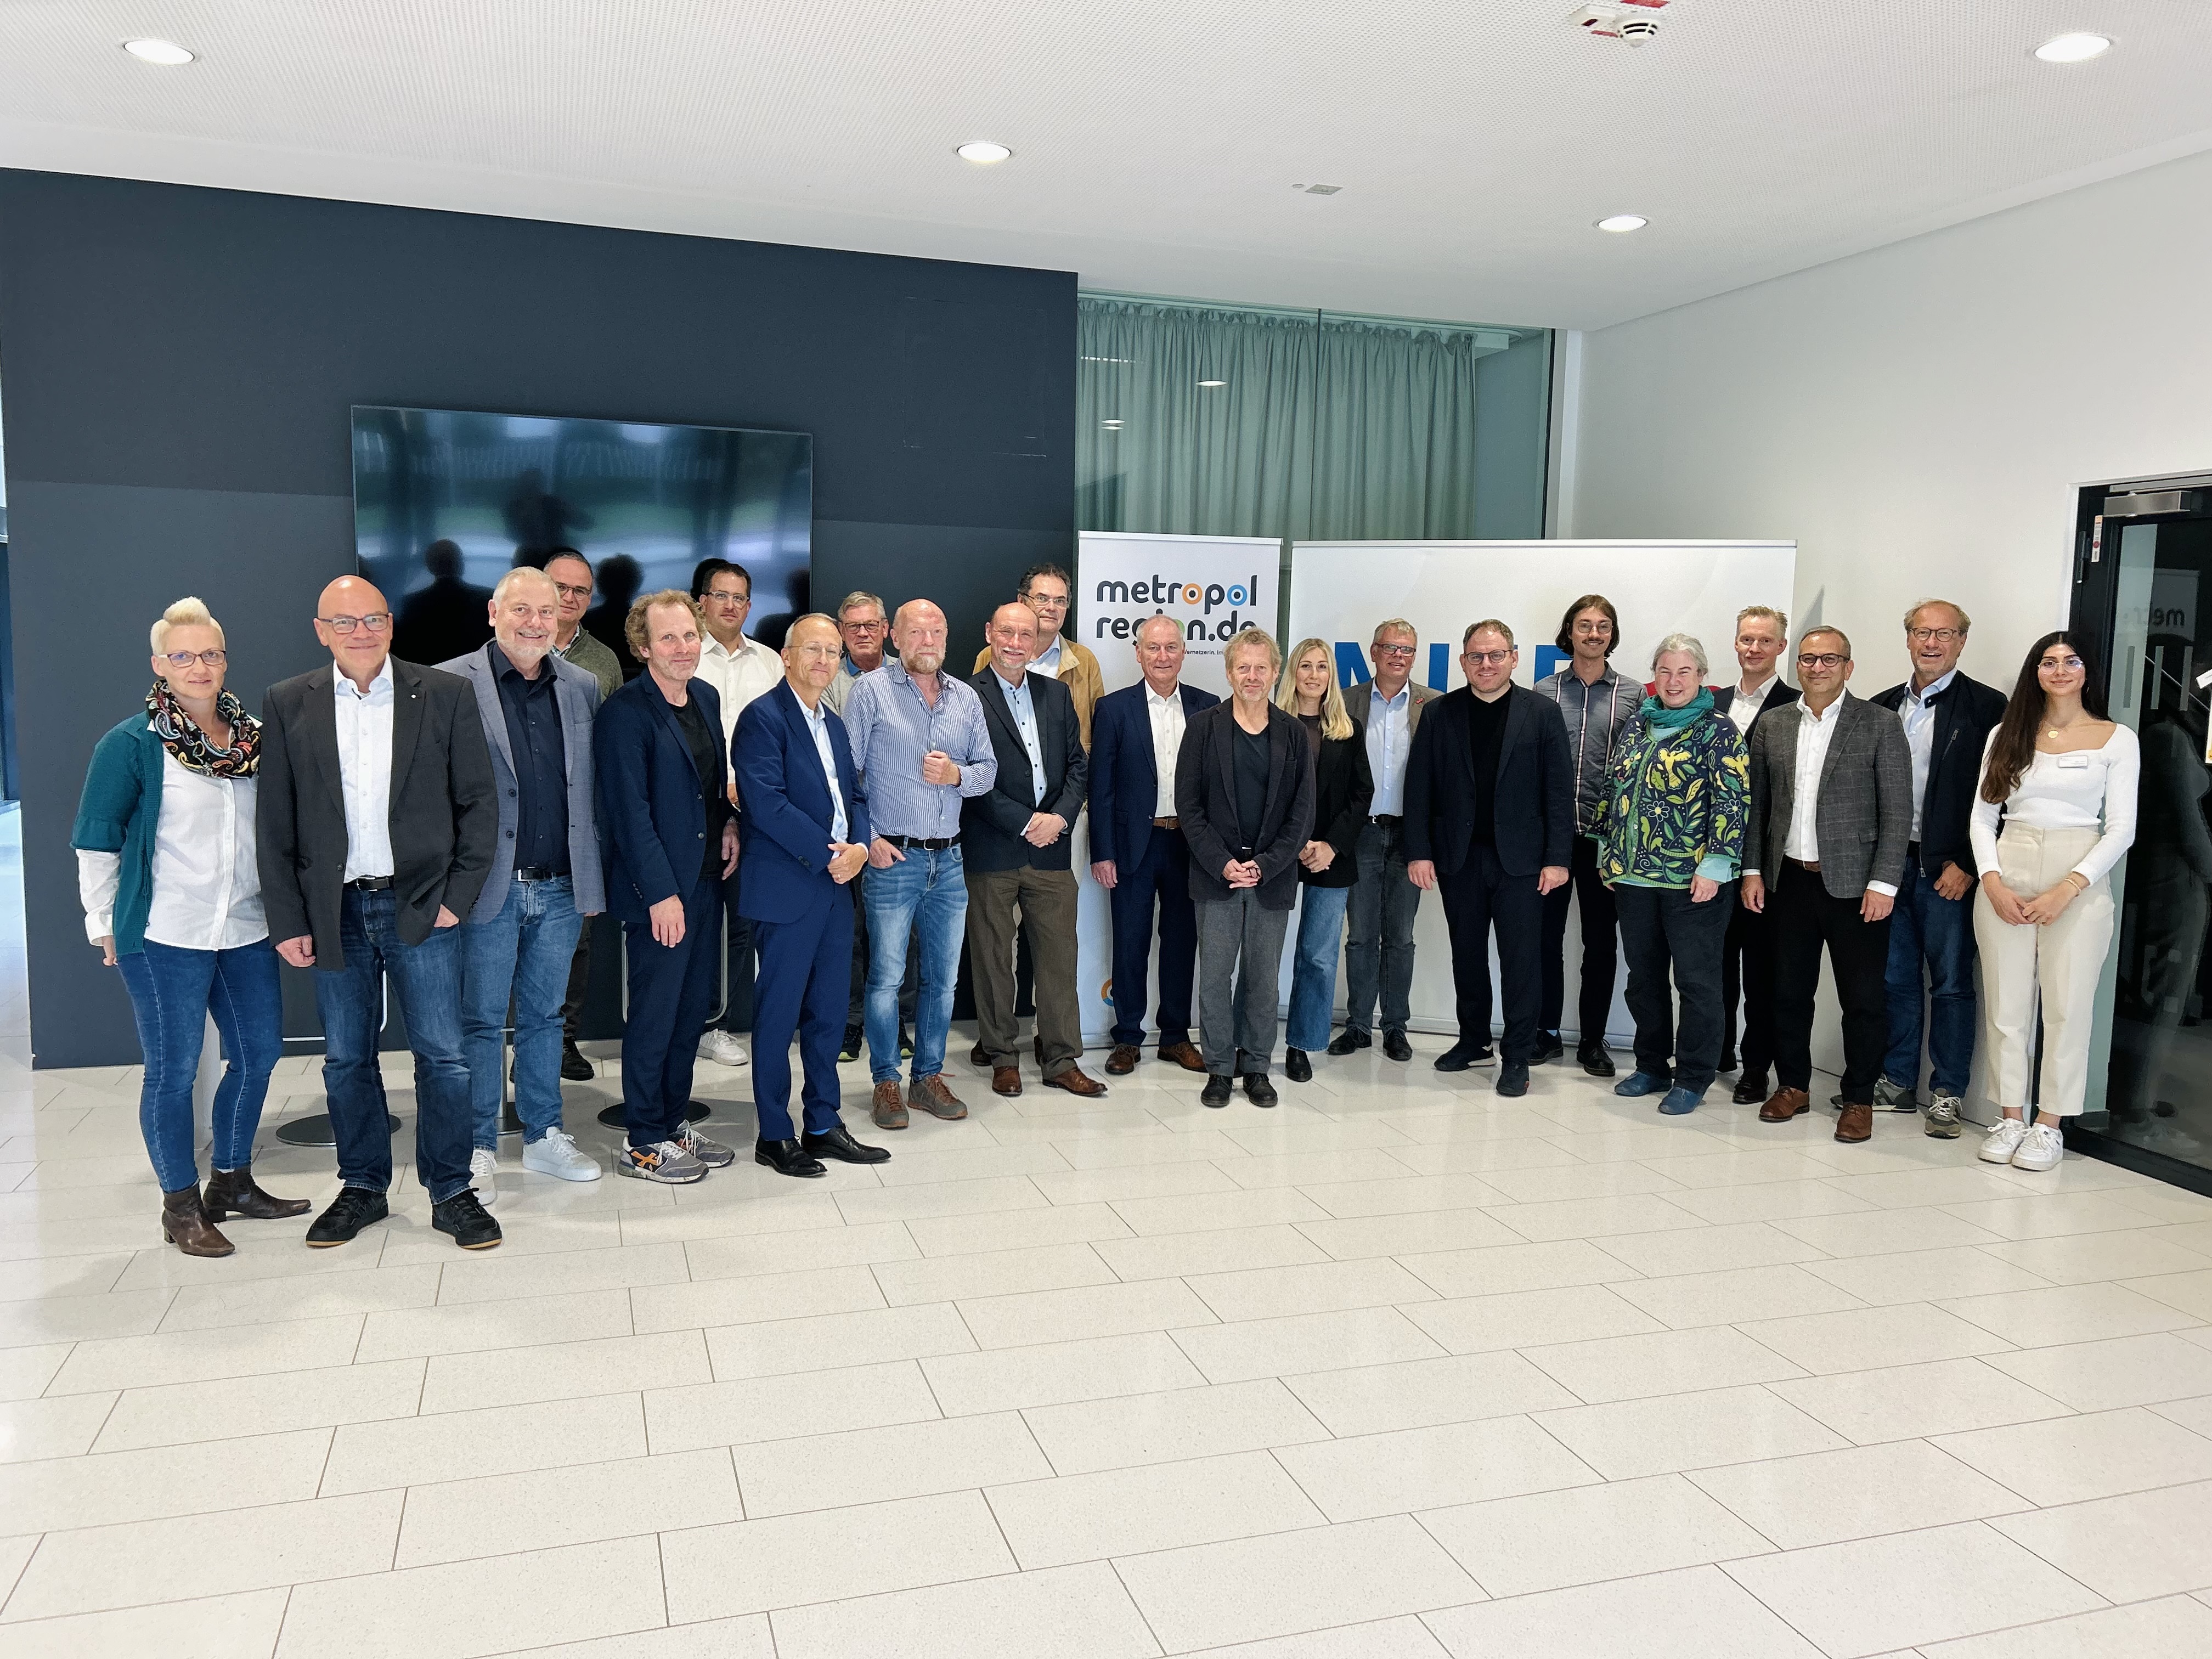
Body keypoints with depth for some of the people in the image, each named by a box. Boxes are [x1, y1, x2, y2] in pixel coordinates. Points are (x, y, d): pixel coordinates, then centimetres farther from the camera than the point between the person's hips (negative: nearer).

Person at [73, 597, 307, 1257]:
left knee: (259, 1053, 12)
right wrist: (105, 923, -2)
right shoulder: (132, 744, -6)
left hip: (247, 931, 6)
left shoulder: (256, 737, 8)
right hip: (164, 936, -5)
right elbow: (96, 839, -2)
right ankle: (181, 1206, 15)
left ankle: (232, 1182, 29)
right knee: (173, 1070, 3)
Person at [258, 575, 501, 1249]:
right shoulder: (288, 704, 4)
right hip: (334, 911, 2)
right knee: (346, 1061, 11)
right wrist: (287, 920, -1)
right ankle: (362, 1188, 27)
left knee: (441, 1056, 1)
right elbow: (274, 822, 4)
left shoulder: (445, 695, -1)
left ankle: (451, 1193, 15)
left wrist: (459, 894, -6)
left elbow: (479, 802, 1)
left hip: (421, 907, -2)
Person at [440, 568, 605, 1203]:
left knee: (545, 1015, 15)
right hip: (490, 886, -4)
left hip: (560, 888, 4)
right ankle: (478, 1150, 19)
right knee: (481, 1021, 6)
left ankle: (544, 1136, 27)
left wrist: (591, 880, 9)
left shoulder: (581, 687, 8)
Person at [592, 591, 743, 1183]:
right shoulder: (625, 713, -15)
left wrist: (727, 822, 4)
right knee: (655, 1015, 2)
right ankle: (642, 1143, 16)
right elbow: (630, 812, -17)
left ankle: (673, 1123, 29)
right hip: (659, 889, -8)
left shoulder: (706, 697, 9)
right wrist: (661, 893, -19)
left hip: (705, 880, 8)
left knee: (693, 1007, 15)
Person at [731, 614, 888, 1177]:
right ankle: (773, 1136, 11)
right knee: (779, 1013, 1)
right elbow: (765, 802, -18)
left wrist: (858, 846, -4)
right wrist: (827, 854, -17)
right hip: (787, 888, -8)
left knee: (828, 1011, 12)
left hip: (837, 886, 8)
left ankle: (824, 1125, 22)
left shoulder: (834, 724, 17)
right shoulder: (763, 717, -9)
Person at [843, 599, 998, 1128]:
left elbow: (988, 768, 12)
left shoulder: (966, 698, 10)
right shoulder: (871, 690, -4)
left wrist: (957, 775, -10)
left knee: (943, 977, 11)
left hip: (948, 860, 5)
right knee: (885, 977, 1)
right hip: (891, 857, -4)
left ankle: (928, 1076, 24)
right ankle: (887, 1082, 14)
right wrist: (867, 840, -11)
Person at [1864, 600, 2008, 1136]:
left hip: (1948, 870, -4)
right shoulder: (1883, 706, 12)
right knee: (1895, 980, 11)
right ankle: (1897, 1082, 22)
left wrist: (1966, 864, -13)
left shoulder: (1986, 706, -4)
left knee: (1951, 985, 3)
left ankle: (1947, 1095, 12)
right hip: (1890, 864, 5)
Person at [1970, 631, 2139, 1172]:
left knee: (2067, 1006, -1)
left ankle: (2049, 1124, 8)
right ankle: (2010, 1117, 13)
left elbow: (2122, 829, -2)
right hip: (2007, 878, 2)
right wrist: (1993, 881, -6)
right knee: (2007, 1003, 4)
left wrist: (2067, 889, -13)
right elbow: (1982, 816, 9)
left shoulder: (2117, 740, 3)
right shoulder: (2006, 736, 9)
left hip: (2079, 883, -2)